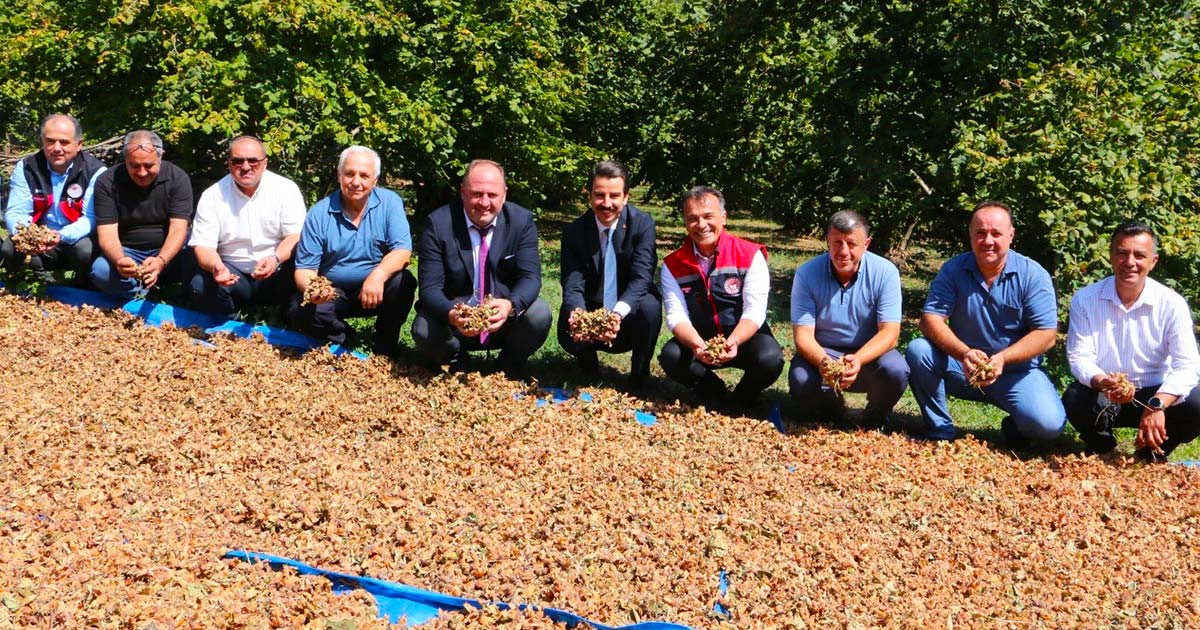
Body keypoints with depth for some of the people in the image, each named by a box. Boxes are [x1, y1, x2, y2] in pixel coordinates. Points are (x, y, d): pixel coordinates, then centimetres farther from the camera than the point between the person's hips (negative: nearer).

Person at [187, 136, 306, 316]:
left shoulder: (286, 189, -2)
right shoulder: (212, 196, 0)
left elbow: (296, 236, -8)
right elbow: (203, 245, -5)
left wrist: (276, 259, -30)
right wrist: (216, 267, -29)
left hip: (276, 274, -1)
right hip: (232, 272, 1)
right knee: (200, 286, -29)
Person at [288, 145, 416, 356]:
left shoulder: (389, 202, -6)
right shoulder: (319, 214, -6)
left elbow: (402, 250, -17)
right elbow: (305, 268, -6)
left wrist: (378, 275, -38)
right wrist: (310, 287, -32)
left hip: (376, 291, 0)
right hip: (332, 293, 0)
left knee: (403, 282, -30)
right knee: (299, 310, -27)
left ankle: (385, 347, -7)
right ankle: (344, 338, 3)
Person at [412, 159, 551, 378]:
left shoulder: (522, 221, -7)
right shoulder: (438, 224, -12)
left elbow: (530, 277, -12)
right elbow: (430, 287, -15)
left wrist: (510, 305, -36)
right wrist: (452, 314, -38)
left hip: (505, 319, 1)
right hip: (454, 319, -1)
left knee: (539, 314, -28)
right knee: (424, 331, -30)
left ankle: (510, 366, 4)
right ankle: (457, 364, 7)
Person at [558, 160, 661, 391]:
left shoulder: (642, 224, -10)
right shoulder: (574, 231, -6)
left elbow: (641, 276, -22)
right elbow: (573, 285, -14)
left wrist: (618, 314, -42)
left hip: (628, 316, -1)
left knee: (650, 306, -33)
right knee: (568, 334, -29)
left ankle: (638, 379, -8)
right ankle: (589, 365, 11)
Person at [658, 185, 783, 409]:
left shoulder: (751, 255, -12)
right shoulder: (673, 265, -5)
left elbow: (755, 311, -18)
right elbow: (676, 316, -13)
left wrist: (733, 342, -38)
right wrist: (697, 345, -35)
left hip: (745, 338, -1)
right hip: (699, 341, 2)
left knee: (770, 359, -32)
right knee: (671, 356, -29)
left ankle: (741, 400, 3)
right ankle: (713, 392, 1)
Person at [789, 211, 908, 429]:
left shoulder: (885, 272, -13)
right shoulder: (807, 274, -12)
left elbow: (889, 333, -17)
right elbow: (803, 334, -15)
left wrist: (858, 360, -38)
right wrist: (823, 362, -38)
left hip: (869, 353, 0)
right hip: (822, 353, 0)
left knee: (896, 370, -32)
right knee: (800, 382, -31)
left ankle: (875, 419, 3)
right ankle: (830, 412, 7)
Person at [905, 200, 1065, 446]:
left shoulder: (1033, 274, -8)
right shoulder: (953, 270, -3)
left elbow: (1046, 334, -12)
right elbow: (931, 318, -13)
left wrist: (1002, 358, -28)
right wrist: (964, 353, -32)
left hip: (1017, 372, -1)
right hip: (962, 369, 2)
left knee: (1048, 424, -27)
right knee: (918, 351, -25)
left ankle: (1015, 428, 12)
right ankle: (940, 431, -9)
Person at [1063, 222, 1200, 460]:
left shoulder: (1172, 304, -9)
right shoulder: (1085, 300, -9)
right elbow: (1079, 357, -13)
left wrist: (1157, 405, -34)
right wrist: (1103, 383, -37)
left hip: (1155, 394, 1)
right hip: (1101, 396, -1)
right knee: (1074, 400, -33)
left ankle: (1154, 452, 6)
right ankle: (1101, 446, 4)